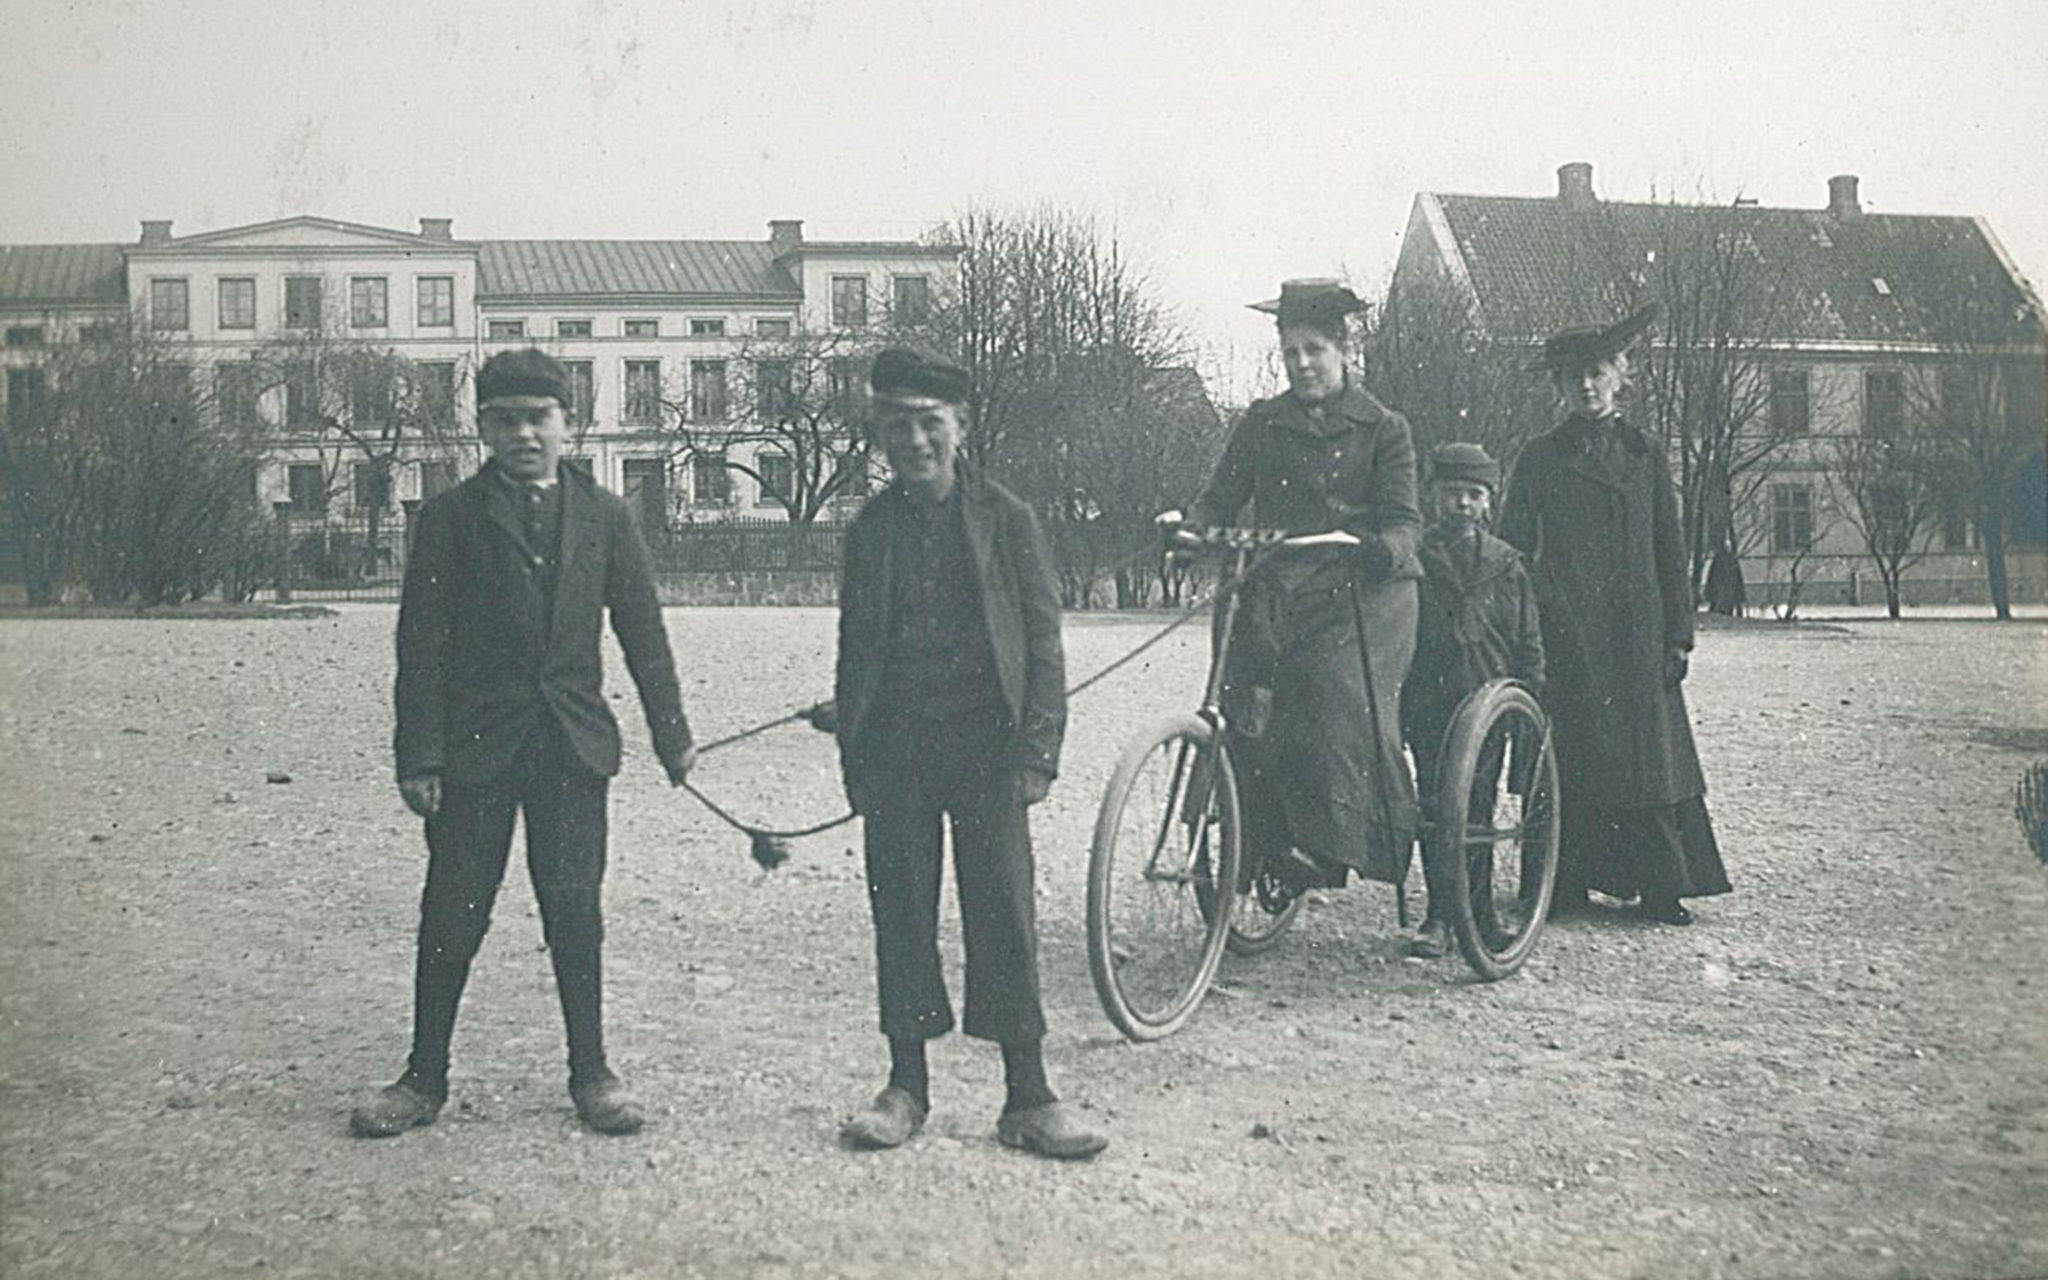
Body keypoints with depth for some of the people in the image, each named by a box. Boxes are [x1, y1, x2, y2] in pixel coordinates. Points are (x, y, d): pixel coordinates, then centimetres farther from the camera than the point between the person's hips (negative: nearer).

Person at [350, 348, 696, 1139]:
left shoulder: (604, 517, 8)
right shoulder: (451, 518, 1)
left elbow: (643, 632, 10)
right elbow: (422, 646, -1)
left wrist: (671, 736, 8)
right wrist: (419, 757, -7)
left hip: (572, 746, 1)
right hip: (475, 746, -1)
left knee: (574, 911, 5)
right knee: (451, 917, 4)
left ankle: (590, 1074, 17)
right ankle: (425, 1079, 16)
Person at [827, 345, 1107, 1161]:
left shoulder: (1006, 520, 3)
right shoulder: (870, 530, 10)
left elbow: (1043, 643, 2)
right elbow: (854, 650, 13)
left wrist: (1037, 751, -6)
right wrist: (852, 755, 6)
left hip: (986, 742, -2)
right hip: (894, 750, 2)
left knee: (1004, 914, -2)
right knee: (900, 913, 5)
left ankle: (1027, 1095, 5)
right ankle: (906, 1086, 16)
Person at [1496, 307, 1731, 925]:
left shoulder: (1645, 455, 11)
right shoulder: (1540, 459, 8)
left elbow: (1670, 551, 11)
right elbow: (1512, 550, 8)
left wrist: (1679, 633, 4)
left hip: (1637, 632, 1)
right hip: (1563, 635, -1)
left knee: (1648, 751, -3)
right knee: (1570, 754, -2)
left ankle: (1661, 885, 3)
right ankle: (1565, 882, 6)